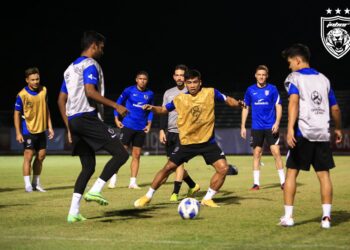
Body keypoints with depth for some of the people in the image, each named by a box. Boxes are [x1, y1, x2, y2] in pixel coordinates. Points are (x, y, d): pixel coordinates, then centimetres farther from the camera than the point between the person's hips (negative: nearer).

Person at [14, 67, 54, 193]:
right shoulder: (22, 95, -14)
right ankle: (27, 184, -2)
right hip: (28, 131, -5)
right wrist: (18, 133, -11)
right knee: (28, 155, -9)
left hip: (41, 130, 5)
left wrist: (49, 127, 9)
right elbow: (16, 114, -7)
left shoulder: (43, 90, 0)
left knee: (41, 156, 8)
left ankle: (36, 183, 18)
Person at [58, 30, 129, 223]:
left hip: (74, 121, 9)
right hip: (88, 118, -9)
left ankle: (73, 212, 6)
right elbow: (90, 92, -21)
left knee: (88, 166, 14)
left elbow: (61, 100, 22)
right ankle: (94, 191, -15)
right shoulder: (90, 64, -5)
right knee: (121, 153, -8)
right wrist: (116, 106, -17)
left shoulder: (70, 68, 23)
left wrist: (69, 127, 23)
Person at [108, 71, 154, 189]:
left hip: (141, 129, 3)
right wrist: (116, 119, -1)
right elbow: (119, 103, 6)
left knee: (136, 155, 4)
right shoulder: (129, 90, -3)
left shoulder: (150, 94, 5)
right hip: (127, 125, -3)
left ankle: (133, 182, 9)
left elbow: (151, 110, 17)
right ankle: (113, 179, 1)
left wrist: (149, 124, 7)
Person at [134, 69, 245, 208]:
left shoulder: (210, 93, -5)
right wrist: (152, 108, -9)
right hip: (187, 143, 0)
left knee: (223, 168, -13)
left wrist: (237, 103, -17)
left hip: (208, 142, 0)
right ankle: (148, 197, 17)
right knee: (168, 168, 1)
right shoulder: (179, 99, -2)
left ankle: (207, 199, 4)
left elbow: (227, 100, 4)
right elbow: (164, 109, 11)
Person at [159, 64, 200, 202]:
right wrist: (162, 130, 3)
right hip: (170, 131, 6)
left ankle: (175, 193, -15)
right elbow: (164, 113, 13)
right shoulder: (168, 93, 12)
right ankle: (193, 185, 26)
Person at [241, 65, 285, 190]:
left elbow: (278, 107, 1)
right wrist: (243, 126, 7)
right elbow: (245, 108, 12)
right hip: (256, 127, 2)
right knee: (256, 154, 4)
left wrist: (277, 123, -12)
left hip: (271, 127, -2)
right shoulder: (250, 90, 5)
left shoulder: (272, 89, 0)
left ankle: (283, 181, 0)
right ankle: (256, 183, 8)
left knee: (276, 152, -6)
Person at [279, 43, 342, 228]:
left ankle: (288, 216, 3)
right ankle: (326, 216, 1)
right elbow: (335, 108, 19)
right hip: (323, 134, 4)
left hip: (303, 132, -4)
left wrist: (290, 129, -24)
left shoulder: (294, 78, 2)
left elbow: (294, 102, -16)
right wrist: (338, 128, 34)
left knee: (292, 172, 5)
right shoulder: (323, 79, 16)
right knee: (324, 174, 6)